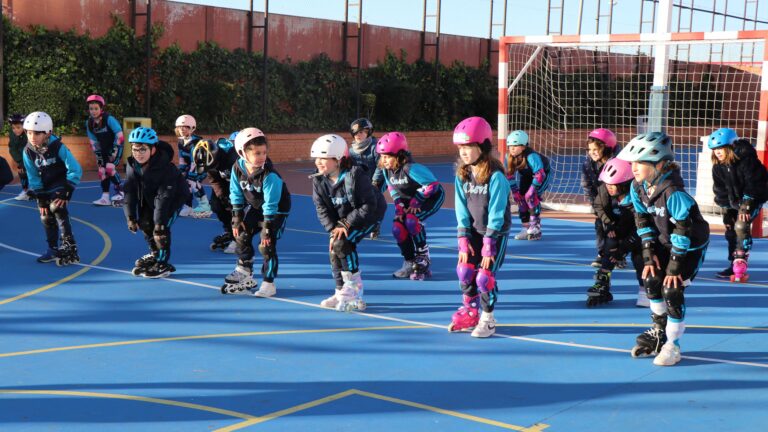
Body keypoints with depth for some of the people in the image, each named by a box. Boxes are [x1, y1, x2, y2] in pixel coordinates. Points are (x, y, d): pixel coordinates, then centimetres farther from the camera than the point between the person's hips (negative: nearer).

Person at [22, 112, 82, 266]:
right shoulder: (28, 151, -13)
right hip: (44, 188, 5)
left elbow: (75, 170, -22)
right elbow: (33, 177, -5)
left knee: (57, 208, -24)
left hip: (60, 185, -5)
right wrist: (40, 198, -9)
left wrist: (67, 193, -22)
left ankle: (69, 246, -20)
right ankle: (53, 250, 21)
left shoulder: (58, 147, -26)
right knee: (46, 218, 7)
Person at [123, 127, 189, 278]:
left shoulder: (165, 168, -36)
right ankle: (155, 254, 27)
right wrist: (131, 217, -20)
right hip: (150, 196, 7)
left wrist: (159, 223, -36)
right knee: (145, 222, 3)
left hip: (175, 196, -7)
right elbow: (130, 192, -15)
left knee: (161, 226, -19)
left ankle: (163, 263, -9)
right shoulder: (132, 165, -18)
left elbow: (164, 197, -36)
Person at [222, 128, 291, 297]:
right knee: (242, 235, 11)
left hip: (277, 210, -7)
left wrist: (267, 228, -26)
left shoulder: (270, 175, -35)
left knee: (266, 244, -13)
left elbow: (271, 204, -29)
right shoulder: (237, 169, -18)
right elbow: (236, 194, -5)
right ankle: (244, 272, 29)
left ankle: (268, 283, -3)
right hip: (255, 206, 7)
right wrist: (237, 218, -4)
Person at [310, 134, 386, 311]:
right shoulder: (319, 180, -8)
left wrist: (345, 224, -27)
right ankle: (342, 293, 11)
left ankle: (354, 287, -10)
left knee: (342, 243, -24)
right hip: (342, 219, 7)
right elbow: (322, 209, -7)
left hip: (368, 215, -7)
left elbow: (369, 206, -26)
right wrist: (333, 229, -23)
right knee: (334, 248, -3)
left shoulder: (355, 175, -28)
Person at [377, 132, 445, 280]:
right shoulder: (386, 170, -9)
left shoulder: (411, 168, -33)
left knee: (412, 220, -30)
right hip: (411, 199, 8)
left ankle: (423, 255, -9)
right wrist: (399, 206, -11)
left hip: (433, 196, -8)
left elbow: (432, 185, -29)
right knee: (398, 227, -8)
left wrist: (415, 201, -23)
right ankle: (410, 263, 8)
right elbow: (394, 190, 5)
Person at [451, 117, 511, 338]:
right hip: (474, 231, 6)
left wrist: (488, 246, -20)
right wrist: (464, 240, -7)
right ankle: (469, 313, 22)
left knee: (484, 276, -9)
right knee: (464, 270, 3)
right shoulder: (462, 174, -3)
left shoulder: (495, 176, -22)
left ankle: (487, 319, 10)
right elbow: (462, 210, -1)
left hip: (496, 232, -6)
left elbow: (496, 214, -21)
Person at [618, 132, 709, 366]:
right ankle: (659, 332, 27)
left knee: (672, 289, -12)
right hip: (665, 241, 7)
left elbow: (683, 231, -28)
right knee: (651, 280, 4)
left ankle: (672, 344, 4)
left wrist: (675, 265, -23)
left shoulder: (674, 192, -34)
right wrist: (649, 255, -6)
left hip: (691, 244, -7)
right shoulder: (637, 187, -11)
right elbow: (643, 221, -2)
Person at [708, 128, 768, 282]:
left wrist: (746, 206, -27)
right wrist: (725, 207, -2)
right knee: (730, 229, 7)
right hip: (733, 200, 7)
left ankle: (740, 267, -21)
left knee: (741, 226, -23)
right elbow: (720, 189, 2)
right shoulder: (718, 166, -7)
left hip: (753, 199, -7)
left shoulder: (746, 159, -26)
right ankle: (734, 265, 20)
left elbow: (754, 184, -25)